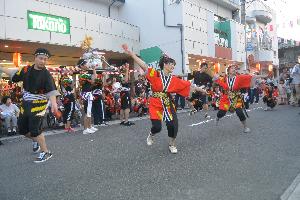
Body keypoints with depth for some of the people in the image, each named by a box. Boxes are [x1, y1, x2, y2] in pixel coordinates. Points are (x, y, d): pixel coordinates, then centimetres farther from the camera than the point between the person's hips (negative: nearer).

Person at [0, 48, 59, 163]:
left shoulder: (46, 75, -16)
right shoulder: (26, 70, 2)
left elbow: (51, 90, -28)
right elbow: (14, 75, 21)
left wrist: (53, 103, -44)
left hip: (38, 105, -6)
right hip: (25, 104, 7)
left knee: (35, 130, -10)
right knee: (22, 129, 16)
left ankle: (46, 152, 5)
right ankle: (36, 140, 44)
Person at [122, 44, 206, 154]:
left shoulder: (174, 79, 3)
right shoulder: (155, 74, -8)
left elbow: (188, 85, 12)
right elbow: (144, 66, -18)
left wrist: (200, 89, 18)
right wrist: (130, 53, -27)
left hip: (168, 104, 4)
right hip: (156, 104, -3)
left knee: (173, 124, -2)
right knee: (157, 127, -9)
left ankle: (172, 144, 26)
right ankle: (151, 135, 31)